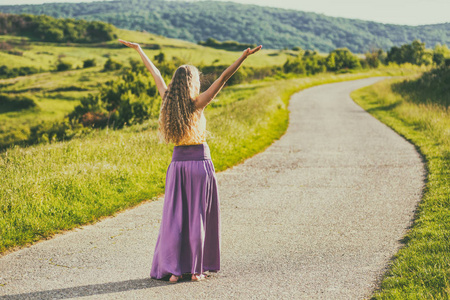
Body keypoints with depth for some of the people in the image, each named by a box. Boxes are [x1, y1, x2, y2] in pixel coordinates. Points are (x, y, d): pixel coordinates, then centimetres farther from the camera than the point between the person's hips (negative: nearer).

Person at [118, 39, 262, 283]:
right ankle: (196, 269, 6)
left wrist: (139, 51, 24)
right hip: (200, 162, -4)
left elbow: (155, 74, 11)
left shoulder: (168, 101, -1)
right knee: (199, 215, 5)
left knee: (175, 217, 5)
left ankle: (173, 269, 1)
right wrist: (243, 57, -17)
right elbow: (223, 78, -16)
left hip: (178, 163, 4)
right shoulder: (196, 104, -12)